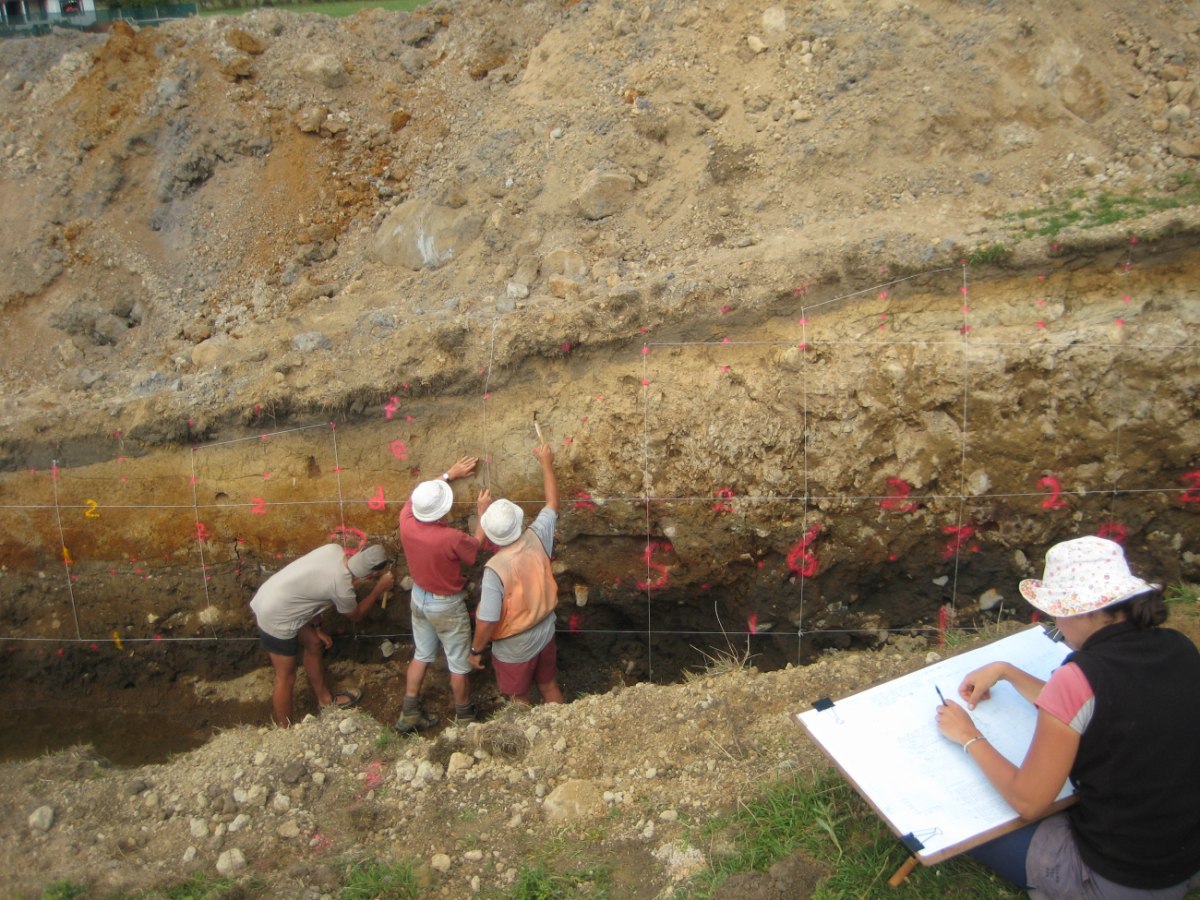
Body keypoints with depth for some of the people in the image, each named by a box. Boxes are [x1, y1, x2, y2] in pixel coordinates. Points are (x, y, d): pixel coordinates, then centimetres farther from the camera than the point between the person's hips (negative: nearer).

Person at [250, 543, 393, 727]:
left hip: (269, 596, 9)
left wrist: (316, 627, 14)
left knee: (314, 644, 25)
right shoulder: (342, 588, -26)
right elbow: (355, 615, -2)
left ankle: (325, 697, 45)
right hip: (274, 618, -9)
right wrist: (379, 589, 6)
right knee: (286, 678, 8)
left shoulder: (335, 550, -6)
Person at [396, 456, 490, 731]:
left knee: (421, 655, 24)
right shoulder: (452, 538, -34)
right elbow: (475, 545, -10)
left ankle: (409, 714, 32)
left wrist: (449, 474, 11)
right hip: (446, 605, -6)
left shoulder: (406, 521, -19)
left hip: (419, 597, 6)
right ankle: (465, 718, 31)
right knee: (459, 664, 14)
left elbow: (421, 492, 3)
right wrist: (483, 512, -1)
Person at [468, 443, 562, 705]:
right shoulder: (537, 539, -20)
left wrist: (476, 649, -9)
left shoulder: (495, 569, -33)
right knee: (550, 687, 27)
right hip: (545, 633, 5)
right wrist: (546, 463, 9)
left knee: (520, 699, 20)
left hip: (514, 648, -5)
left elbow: (486, 621, -28)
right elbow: (553, 504, -1)